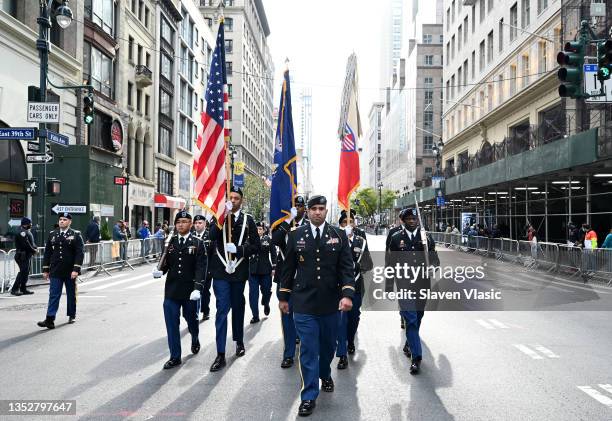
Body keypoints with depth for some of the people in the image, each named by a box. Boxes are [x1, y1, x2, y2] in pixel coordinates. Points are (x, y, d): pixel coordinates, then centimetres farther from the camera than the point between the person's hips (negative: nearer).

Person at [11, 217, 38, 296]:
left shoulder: (27, 231, 17)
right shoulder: (22, 232, -15)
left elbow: (32, 242, 19)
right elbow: (26, 244, -22)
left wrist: (35, 248, 1)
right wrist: (34, 250, -12)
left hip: (27, 255, 10)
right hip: (23, 255, -10)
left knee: (26, 272, 13)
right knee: (23, 272, -11)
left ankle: (23, 289, 19)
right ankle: (14, 289, -7)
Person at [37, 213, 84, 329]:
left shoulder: (76, 235, -3)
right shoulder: (52, 235, 8)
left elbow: (79, 253, -9)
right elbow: (47, 253, 10)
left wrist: (76, 269, -17)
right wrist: (45, 269, 6)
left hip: (70, 272, -2)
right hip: (55, 272, 2)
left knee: (71, 295, 11)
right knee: (54, 295, -3)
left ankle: (72, 316, 26)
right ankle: (50, 320, -6)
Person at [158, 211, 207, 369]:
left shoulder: (198, 244, -4)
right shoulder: (170, 242, 4)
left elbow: (201, 268, -11)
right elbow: (166, 263, 8)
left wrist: (197, 288, -21)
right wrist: (160, 270, -15)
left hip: (189, 291, -2)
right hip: (171, 290, 2)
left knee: (191, 319, 17)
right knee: (172, 323, -1)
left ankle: (195, 340, 47)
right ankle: (175, 357, 9)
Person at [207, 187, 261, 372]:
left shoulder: (248, 220, 3)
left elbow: (256, 246, 1)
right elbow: (212, 236, -14)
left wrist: (238, 250, -14)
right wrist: (224, 217, -21)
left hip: (239, 271, 1)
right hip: (221, 270, -1)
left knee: (238, 307, 15)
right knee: (222, 309, -5)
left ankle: (239, 341, 36)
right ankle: (220, 355, -4)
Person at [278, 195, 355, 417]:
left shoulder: (339, 235, 1)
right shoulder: (295, 235, 2)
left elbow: (346, 267, -3)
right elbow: (288, 268, 6)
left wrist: (347, 294, -15)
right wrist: (283, 297, 8)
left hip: (330, 303, 1)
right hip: (304, 303, -1)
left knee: (328, 345, 17)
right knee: (308, 349, -1)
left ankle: (325, 375, 45)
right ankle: (309, 397, 9)